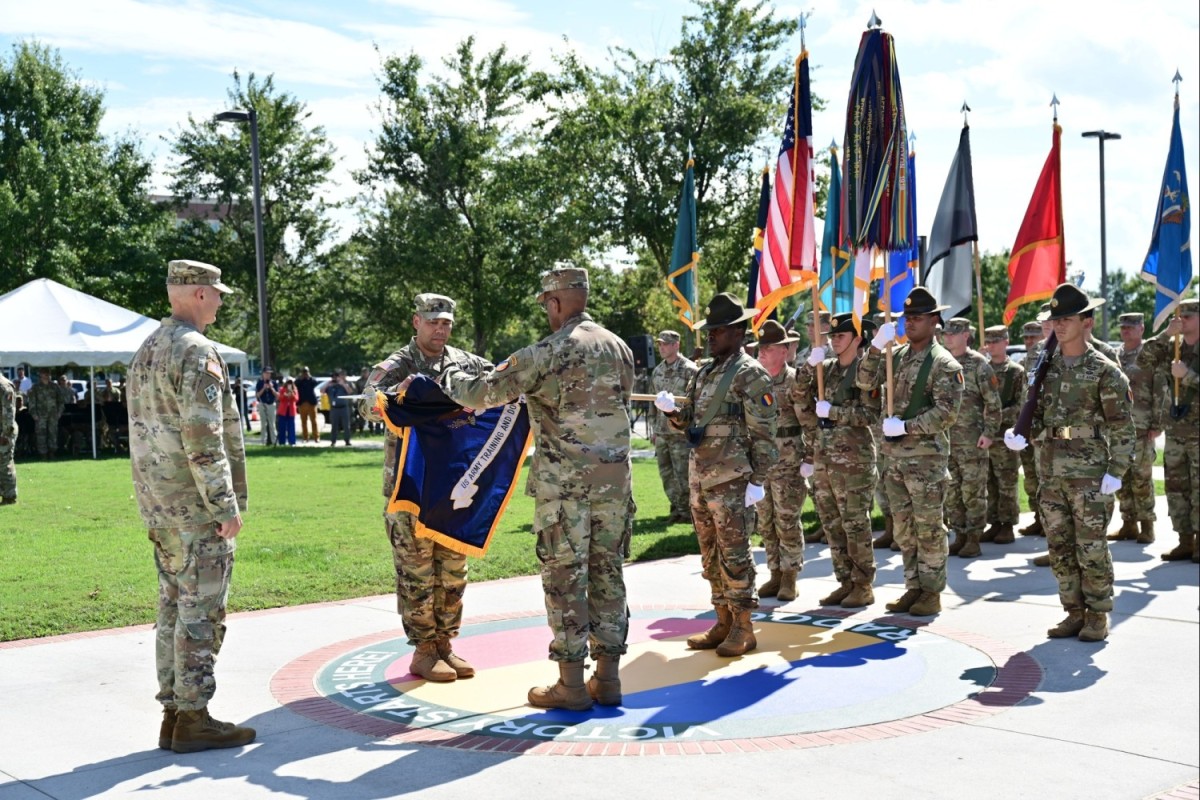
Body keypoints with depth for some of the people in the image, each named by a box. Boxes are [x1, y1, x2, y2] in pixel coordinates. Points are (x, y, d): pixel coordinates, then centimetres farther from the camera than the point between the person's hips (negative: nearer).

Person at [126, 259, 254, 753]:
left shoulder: (146, 351, 15)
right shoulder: (197, 351, -15)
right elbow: (203, 438, -21)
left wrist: (153, 500, 21)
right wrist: (226, 505, -18)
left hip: (159, 507, 9)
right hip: (197, 506, -9)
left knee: (173, 607, 13)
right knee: (201, 612, -3)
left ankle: (173, 712, 19)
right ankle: (192, 718, 2)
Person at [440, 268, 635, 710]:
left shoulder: (548, 352, -9)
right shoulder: (619, 347, 10)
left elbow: (483, 393, -6)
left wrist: (452, 376, 15)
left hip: (564, 481, -6)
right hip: (615, 478, 6)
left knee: (565, 577, 0)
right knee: (607, 573, 10)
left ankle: (571, 684, 4)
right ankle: (608, 677, 15)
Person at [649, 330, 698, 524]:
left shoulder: (689, 369, -8)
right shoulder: (657, 371, 13)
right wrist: (654, 428, 17)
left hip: (681, 431, -7)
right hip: (661, 431, 7)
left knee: (682, 473, -4)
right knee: (666, 473, 10)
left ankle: (686, 510, 7)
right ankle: (677, 508, 21)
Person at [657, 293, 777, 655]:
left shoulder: (751, 375, -8)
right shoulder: (704, 373, 16)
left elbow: (763, 433, -12)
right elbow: (689, 421, 21)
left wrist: (757, 481, -16)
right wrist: (673, 411, -1)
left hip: (731, 480, -8)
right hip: (700, 477, 8)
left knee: (734, 554, -3)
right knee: (711, 555, 12)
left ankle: (743, 629, 6)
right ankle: (723, 623, 22)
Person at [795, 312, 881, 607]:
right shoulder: (826, 368, 12)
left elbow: (871, 414, -16)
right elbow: (798, 396, 5)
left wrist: (832, 411, -16)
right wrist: (809, 365, -7)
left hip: (853, 458, -7)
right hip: (823, 457, 7)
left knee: (855, 525, -3)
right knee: (832, 525, 10)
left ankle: (864, 586, 6)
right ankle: (845, 582, 19)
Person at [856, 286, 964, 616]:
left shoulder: (943, 363, -9)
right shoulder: (896, 356, 11)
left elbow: (946, 413, -16)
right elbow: (865, 382, 4)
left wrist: (906, 426, -19)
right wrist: (876, 347, -8)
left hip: (927, 456, -7)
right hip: (895, 455, 7)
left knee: (928, 528, 0)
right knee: (903, 528, 12)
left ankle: (931, 592, 9)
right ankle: (914, 587, 22)